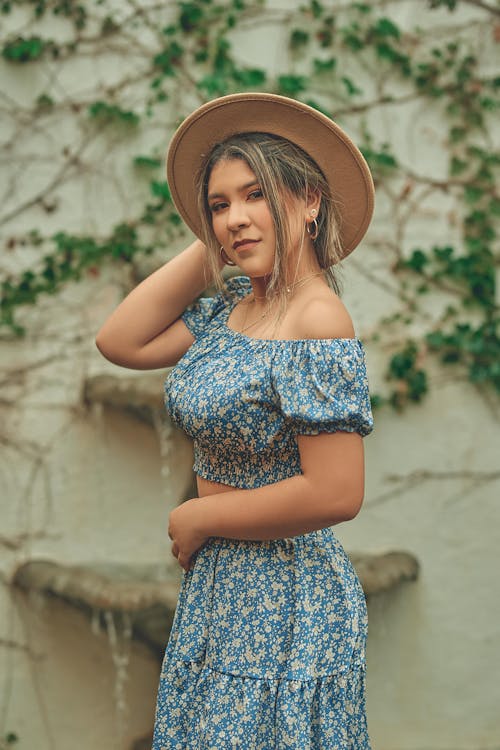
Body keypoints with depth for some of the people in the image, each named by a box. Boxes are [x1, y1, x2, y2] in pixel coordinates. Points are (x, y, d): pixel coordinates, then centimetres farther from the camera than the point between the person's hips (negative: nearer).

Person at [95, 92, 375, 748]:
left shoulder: (317, 321, -21)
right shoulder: (231, 301, 4)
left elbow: (335, 493, -26)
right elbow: (121, 342, 2)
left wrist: (196, 518, -14)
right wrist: (209, 247, -1)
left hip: (283, 592, -8)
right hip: (219, 583, 8)